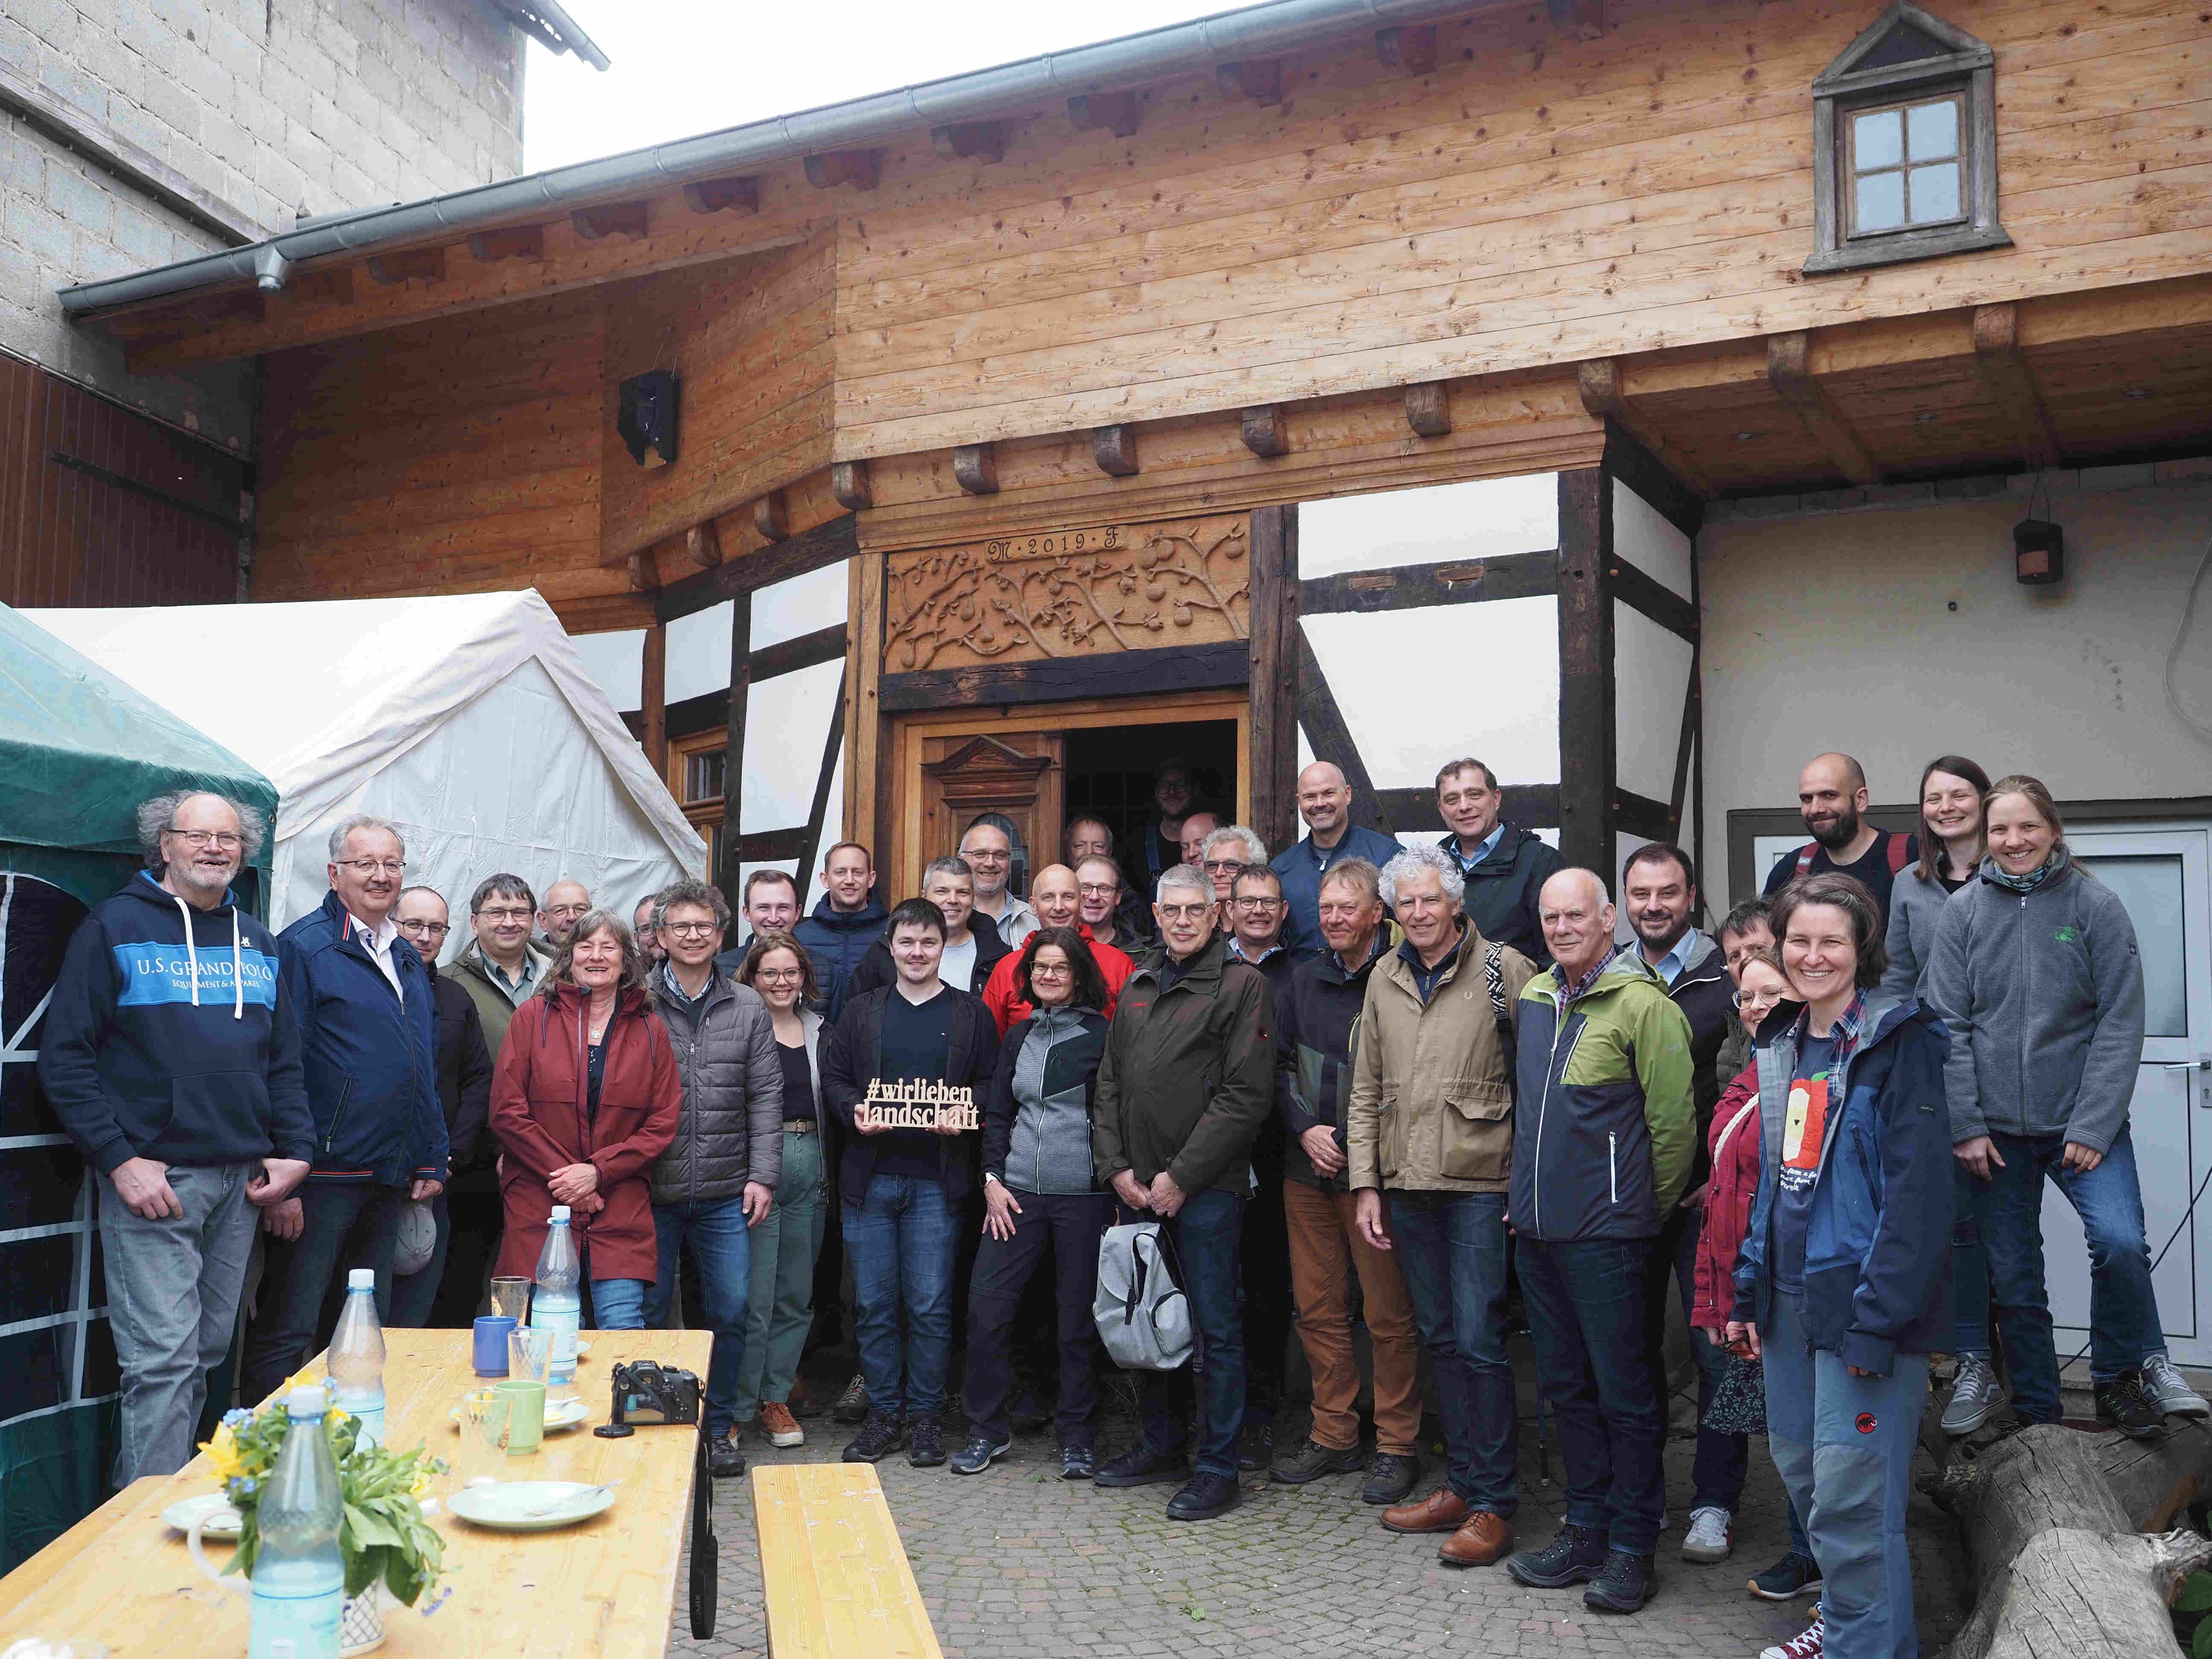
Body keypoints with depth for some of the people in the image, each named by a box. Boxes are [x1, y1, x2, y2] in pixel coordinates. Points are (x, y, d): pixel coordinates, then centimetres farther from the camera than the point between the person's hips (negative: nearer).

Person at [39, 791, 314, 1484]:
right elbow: (65, 1057, -6)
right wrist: (118, 1159, -14)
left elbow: (285, 1059, 18)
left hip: (239, 1181, 6)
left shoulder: (257, 942, 15)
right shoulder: (115, 928, -1)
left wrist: (294, 1150, 5)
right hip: (150, 1180, -5)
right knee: (162, 1360, -9)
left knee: (207, 1354, 10)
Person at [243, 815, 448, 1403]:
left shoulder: (408, 960, 16)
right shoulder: (304, 947, -8)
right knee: (288, 1335, -3)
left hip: (388, 1179, 8)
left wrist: (431, 1160, 13)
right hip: (321, 1175, -8)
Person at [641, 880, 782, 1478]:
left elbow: (765, 1097, 5)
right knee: (647, 1313, 7)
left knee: (731, 1313, 4)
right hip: (650, 1191, -2)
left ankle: (718, 1427, 20)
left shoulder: (748, 1008, 6)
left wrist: (762, 1175, -1)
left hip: (726, 1193, 2)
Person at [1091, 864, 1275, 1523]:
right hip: (1139, 1189, 7)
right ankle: (1162, 1444, 30)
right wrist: (1117, 1167, 2)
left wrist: (1180, 1177, -15)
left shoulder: (1241, 984, -7)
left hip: (1206, 1189, -6)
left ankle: (1217, 1466, 11)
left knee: (1215, 1326, 0)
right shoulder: (1138, 986, 14)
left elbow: (1247, 1094, -14)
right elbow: (1110, 1083, 15)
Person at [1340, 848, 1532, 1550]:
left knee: (1479, 1340, -5)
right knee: (1441, 1339, 13)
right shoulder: (1385, 978, 11)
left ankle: (1493, 1505, 6)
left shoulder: (1504, 969, -5)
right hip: (1407, 1184, 5)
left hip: (1480, 1183, -5)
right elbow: (1367, 1089, 14)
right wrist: (1365, 1184, 9)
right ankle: (1461, 1485, 24)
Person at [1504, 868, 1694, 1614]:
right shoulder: (1533, 999, 10)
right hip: (1535, 1226, 7)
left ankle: (1633, 1546, 14)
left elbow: (1671, 1122, -10)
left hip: (1605, 1233, -7)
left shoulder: (1643, 1005, -12)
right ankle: (1587, 1530, 27)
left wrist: (1648, 1215, -2)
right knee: (1566, 1385, 15)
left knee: (1623, 1391, 2)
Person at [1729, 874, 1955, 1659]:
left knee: (1851, 1503, -5)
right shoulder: (1780, 1044, 11)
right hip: (1790, 1299, 7)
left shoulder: (1899, 1040, -12)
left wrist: (1878, 1318, -20)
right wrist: (1750, 1290, 13)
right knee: (1801, 1470, 17)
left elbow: (1918, 1189, -17)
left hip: (1865, 1301, -7)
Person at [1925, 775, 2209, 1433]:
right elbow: (1948, 1026, 0)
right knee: (2013, 1280, 7)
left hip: (2082, 1122, -1)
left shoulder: (2095, 904, -3)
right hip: (1995, 1128, 2)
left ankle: (2123, 1376, 5)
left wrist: (2094, 1126, -11)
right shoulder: (1963, 911, 1)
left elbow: (2121, 1024, -5)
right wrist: (1966, 1126, -6)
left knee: (2119, 1241, -21)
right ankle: (2038, 1421, 23)